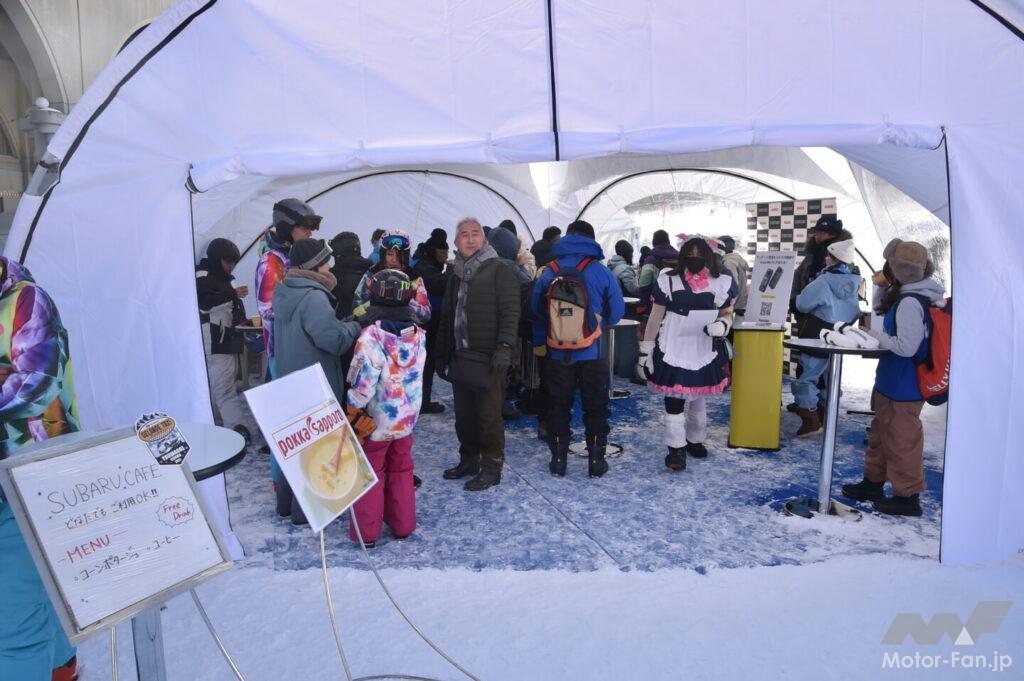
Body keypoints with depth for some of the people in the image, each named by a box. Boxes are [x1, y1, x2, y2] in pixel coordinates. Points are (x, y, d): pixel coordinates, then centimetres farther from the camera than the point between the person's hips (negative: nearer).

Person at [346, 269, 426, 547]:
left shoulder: (371, 337, -24)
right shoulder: (419, 335, -7)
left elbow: (363, 386, -22)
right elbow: (412, 375, 2)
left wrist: (352, 409, -8)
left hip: (376, 420, -4)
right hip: (407, 418, 5)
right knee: (401, 471, 21)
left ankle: (367, 532, 22)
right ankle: (403, 525, 31)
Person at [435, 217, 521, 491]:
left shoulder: (499, 270, -3)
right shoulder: (456, 276, 18)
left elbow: (510, 312, -12)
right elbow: (446, 318, 22)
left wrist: (504, 347, -22)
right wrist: (441, 355, 18)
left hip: (488, 358, -7)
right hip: (460, 357, 7)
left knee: (489, 416, -1)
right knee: (464, 415, 14)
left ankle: (491, 468, 10)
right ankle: (469, 460, 29)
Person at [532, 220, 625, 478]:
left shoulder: (549, 272, -3)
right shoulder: (601, 271, -7)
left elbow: (537, 308, 6)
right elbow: (616, 312, -1)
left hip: (558, 353, 1)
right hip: (593, 353, -1)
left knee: (558, 406, 13)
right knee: (595, 407, 12)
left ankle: (558, 459, 20)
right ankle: (596, 460, 17)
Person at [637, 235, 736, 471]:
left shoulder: (722, 282, -3)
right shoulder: (668, 280, -8)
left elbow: (727, 314, 9)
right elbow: (656, 316, -2)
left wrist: (722, 325, -15)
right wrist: (646, 350, -3)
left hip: (704, 352, 3)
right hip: (672, 351, -2)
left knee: (697, 397, 18)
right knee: (674, 400, -2)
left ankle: (695, 440, 38)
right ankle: (676, 449, 9)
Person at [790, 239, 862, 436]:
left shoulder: (823, 282, -19)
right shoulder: (853, 283, 2)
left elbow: (802, 304, -11)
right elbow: (855, 313, 13)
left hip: (817, 338, -7)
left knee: (806, 378, -1)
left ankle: (810, 420, -7)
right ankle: (826, 418, 27)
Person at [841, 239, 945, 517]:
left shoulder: (910, 303, -24)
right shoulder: (905, 296, 5)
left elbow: (906, 346, -26)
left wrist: (874, 334, -14)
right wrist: (883, 288, 10)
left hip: (903, 387, -10)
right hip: (892, 382, 10)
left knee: (902, 440, 3)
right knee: (881, 433, 21)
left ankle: (907, 496, 16)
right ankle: (873, 482, 35)